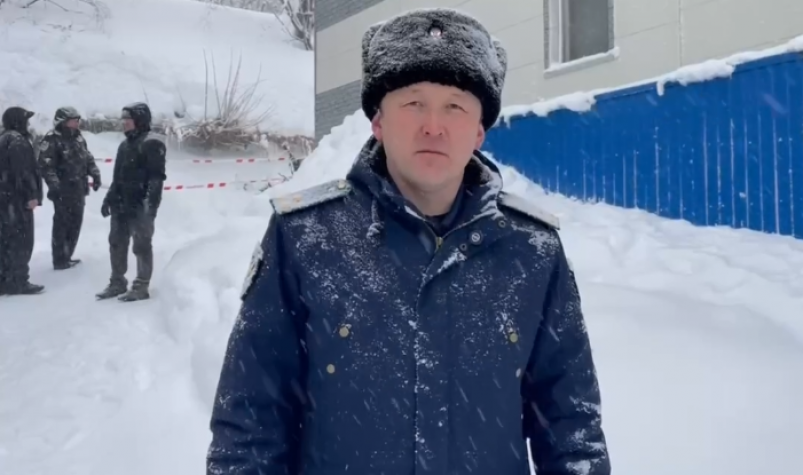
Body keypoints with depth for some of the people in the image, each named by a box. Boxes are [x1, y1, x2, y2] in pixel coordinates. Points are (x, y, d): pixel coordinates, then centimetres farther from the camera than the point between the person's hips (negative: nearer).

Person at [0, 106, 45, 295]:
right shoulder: (18, 141, -13)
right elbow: (23, 171, -21)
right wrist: (31, 195, -20)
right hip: (16, 198, -10)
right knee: (21, 241, -5)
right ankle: (18, 282, -3)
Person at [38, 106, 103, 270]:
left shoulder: (78, 137, 12)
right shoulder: (51, 139, -13)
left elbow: (88, 157, 20)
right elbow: (46, 165, -18)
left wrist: (95, 174, 10)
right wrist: (54, 185, -25)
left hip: (79, 188, 8)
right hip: (63, 190, -8)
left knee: (75, 223, 13)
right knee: (62, 225, -2)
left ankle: (66, 257, 25)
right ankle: (59, 261, 6)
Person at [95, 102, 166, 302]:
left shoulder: (152, 143, -10)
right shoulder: (125, 145, 18)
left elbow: (156, 176, -17)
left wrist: (151, 204, -23)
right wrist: (109, 198, 20)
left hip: (141, 206, -9)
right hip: (122, 205, 9)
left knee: (142, 245, -1)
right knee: (116, 242, 14)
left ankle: (141, 287, 7)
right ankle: (117, 283, 26)